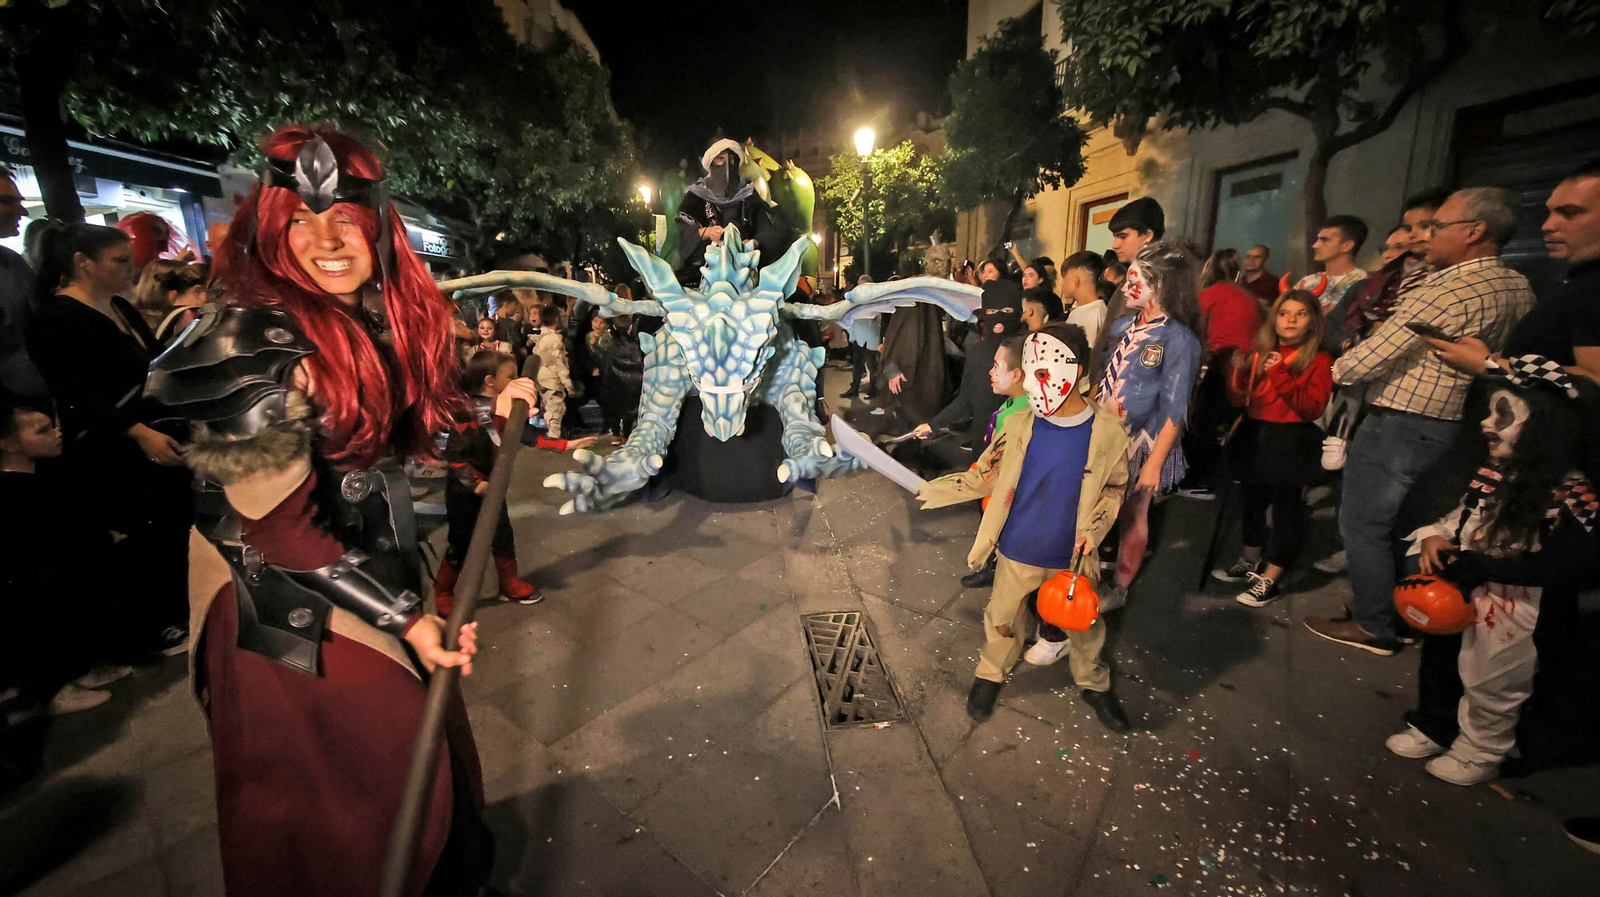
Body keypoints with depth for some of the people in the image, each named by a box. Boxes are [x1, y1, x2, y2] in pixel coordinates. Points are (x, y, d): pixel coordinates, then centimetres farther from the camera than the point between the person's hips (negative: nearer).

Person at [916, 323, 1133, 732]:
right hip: (1017, 552, 0)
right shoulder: (1019, 425, -12)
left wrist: (1093, 529, -10)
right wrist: (931, 490, -10)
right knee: (1003, 618, 16)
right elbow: (984, 476, -5)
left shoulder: (1107, 431, -13)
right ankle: (990, 675, 43)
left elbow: (1114, 486, 2)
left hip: (1072, 556, 0)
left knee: (1084, 622, 21)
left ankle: (1094, 684, 48)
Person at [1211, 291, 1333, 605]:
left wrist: (1281, 376, -24)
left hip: (1291, 442, -5)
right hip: (1254, 435, 5)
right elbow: (1240, 394, 6)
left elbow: (1312, 409, -16)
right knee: (1251, 498, 17)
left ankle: (1271, 579, 13)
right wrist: (1238, 370, -12)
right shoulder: (1260, 350, 6)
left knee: (1285, 506, 2)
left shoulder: (1320, 360, -6)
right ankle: (1250, 562, 35)